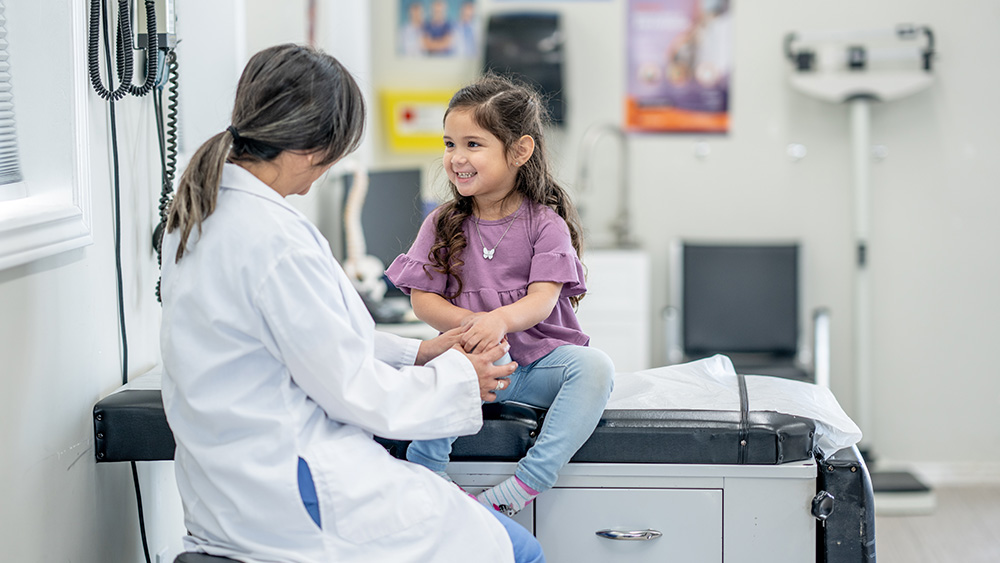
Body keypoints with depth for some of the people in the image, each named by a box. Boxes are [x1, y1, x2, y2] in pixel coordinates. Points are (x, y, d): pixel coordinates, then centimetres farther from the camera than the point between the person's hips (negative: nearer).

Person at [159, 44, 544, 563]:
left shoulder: (199, 214, 7)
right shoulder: (275, 239, -24)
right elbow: (351, 390, -16)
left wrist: (415, 353, 15)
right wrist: (460, 379, -1)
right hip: (291, 504, -10)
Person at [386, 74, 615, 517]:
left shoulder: (545, 223, -2)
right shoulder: (442, 224, 5)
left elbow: (542, 300, -14)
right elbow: (423, 300, 1)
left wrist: (499, 320, -37)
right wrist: (469, 324, -21)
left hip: (540, 356, 0)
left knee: (594, 367, -31)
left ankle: (524, 485, -34)